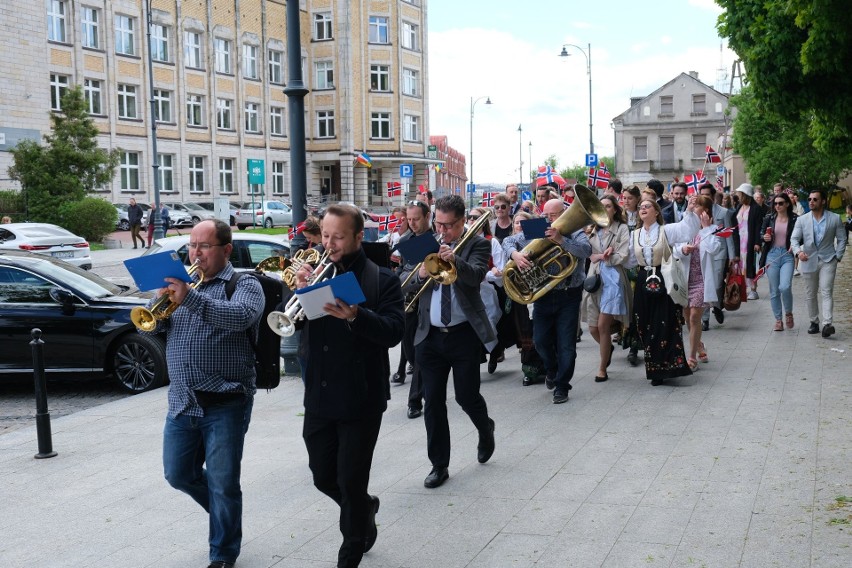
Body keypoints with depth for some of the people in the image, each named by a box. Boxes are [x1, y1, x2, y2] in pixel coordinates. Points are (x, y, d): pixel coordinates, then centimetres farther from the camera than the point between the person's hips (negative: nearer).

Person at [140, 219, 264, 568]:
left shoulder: (244, 285, -3)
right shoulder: (180, 283, 15)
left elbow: (241, 316, -24)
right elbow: (149, 326, 9)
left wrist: (190, 297, -33)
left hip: (225, 403, -6)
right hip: (182, 401, 6)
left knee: (222, 484, 0)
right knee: (178, 474, 12)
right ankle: (224, 512, 38)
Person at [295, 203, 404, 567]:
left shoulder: (382, 279, -6)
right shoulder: (315, 272, 6)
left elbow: (393, 332, -17)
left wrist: (356, 316, -33)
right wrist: (300, 291, -17)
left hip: (361, 399, -4)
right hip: (319, 397, 5)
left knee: (351, 482, 2)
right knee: (323, 477, 14)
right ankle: (365, 509, 44)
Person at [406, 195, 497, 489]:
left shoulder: (477, 244, -2)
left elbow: (476, 275, -21)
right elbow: (406, 285, 4)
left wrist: (455, 260, -40)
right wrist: (420, 275, -18)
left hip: (464, 334, -3)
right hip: (430, 336, 3)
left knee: (466, 396, 4)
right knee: (433, 402, 4)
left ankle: (485, 428, 39)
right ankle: (439, 465, 15)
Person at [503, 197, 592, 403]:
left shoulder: (575, 232, -6)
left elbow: (586, 250, -25)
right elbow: (508, 241, 2)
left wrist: (561, 240, -35)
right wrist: (515, 254, -20)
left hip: (568, 295, -3)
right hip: (543, 294, 3)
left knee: (566, 344, 0)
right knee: (540, 340, 9)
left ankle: (562, 386, 14)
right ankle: (552, 369, 39)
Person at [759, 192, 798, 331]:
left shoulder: (795, 219, 1)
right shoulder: (769, 218, 7)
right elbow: (761, 234, 15)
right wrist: (764, 237, -7)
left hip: (787, 255, -3)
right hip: (772, 255, 3)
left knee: (785, 287, -18)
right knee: (774, 290, 5)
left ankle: (788, 313, 9)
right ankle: (778, 320, 15)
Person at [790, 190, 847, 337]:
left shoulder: (835, 218, -1)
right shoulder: (802, 220, 1)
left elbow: (842, 239, 6)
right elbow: (794, 238, -5)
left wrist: (838, 256, -2)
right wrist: (798, 251, -24)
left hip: (828, 260, -2)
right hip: (809, 260, 2)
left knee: (826, 292, -12)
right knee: (810, 294, 8)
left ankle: (827, 324, -19)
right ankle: (814, 322, 20)